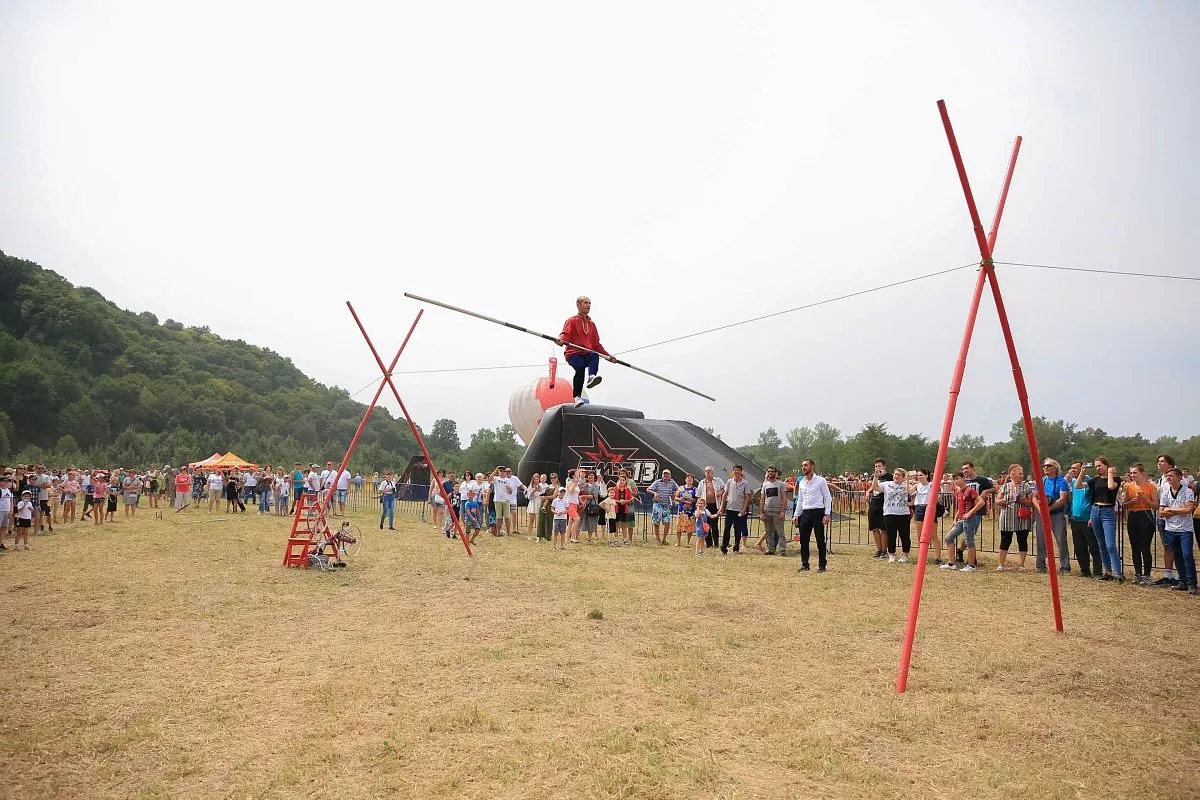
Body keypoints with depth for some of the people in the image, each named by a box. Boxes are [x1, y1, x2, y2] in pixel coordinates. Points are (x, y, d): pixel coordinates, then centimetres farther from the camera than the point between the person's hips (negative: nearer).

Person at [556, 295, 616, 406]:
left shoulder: (592, 324, 26)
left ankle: (592, 377, -56)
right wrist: (561, 340, -32)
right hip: (573, 354, -4)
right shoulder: (572, 321, 11)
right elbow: (565, 334, -8)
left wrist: (608, 356, 18)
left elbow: (596, 344, 27)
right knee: (580, 367, -32)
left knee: (595, 356, -31)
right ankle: (577, 397, -30)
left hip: (587, 354, 4)